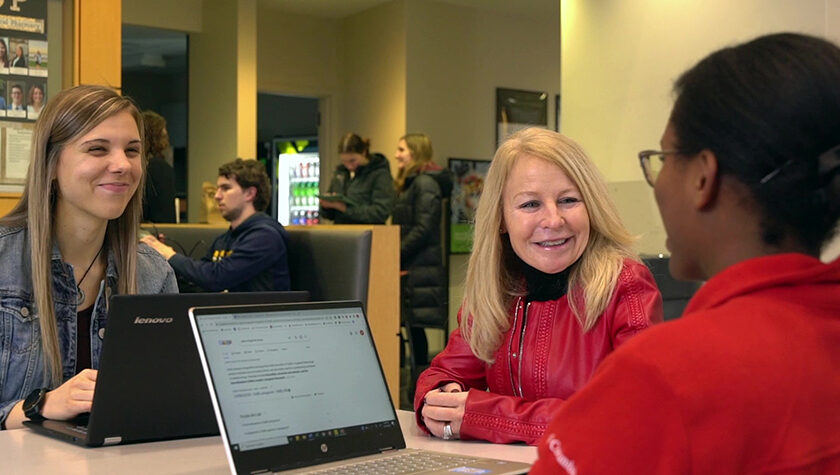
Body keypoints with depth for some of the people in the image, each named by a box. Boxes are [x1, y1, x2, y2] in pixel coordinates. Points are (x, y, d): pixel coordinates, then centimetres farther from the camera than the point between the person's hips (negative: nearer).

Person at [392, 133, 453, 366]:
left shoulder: (425, 183, -10)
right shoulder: (410, 183, 20)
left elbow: (424, 229, -17)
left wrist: (397, 255, -15)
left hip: (419, 269, -9)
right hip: (411, 267, 9)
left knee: (413, 324, -6)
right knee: (411, 325, 8)